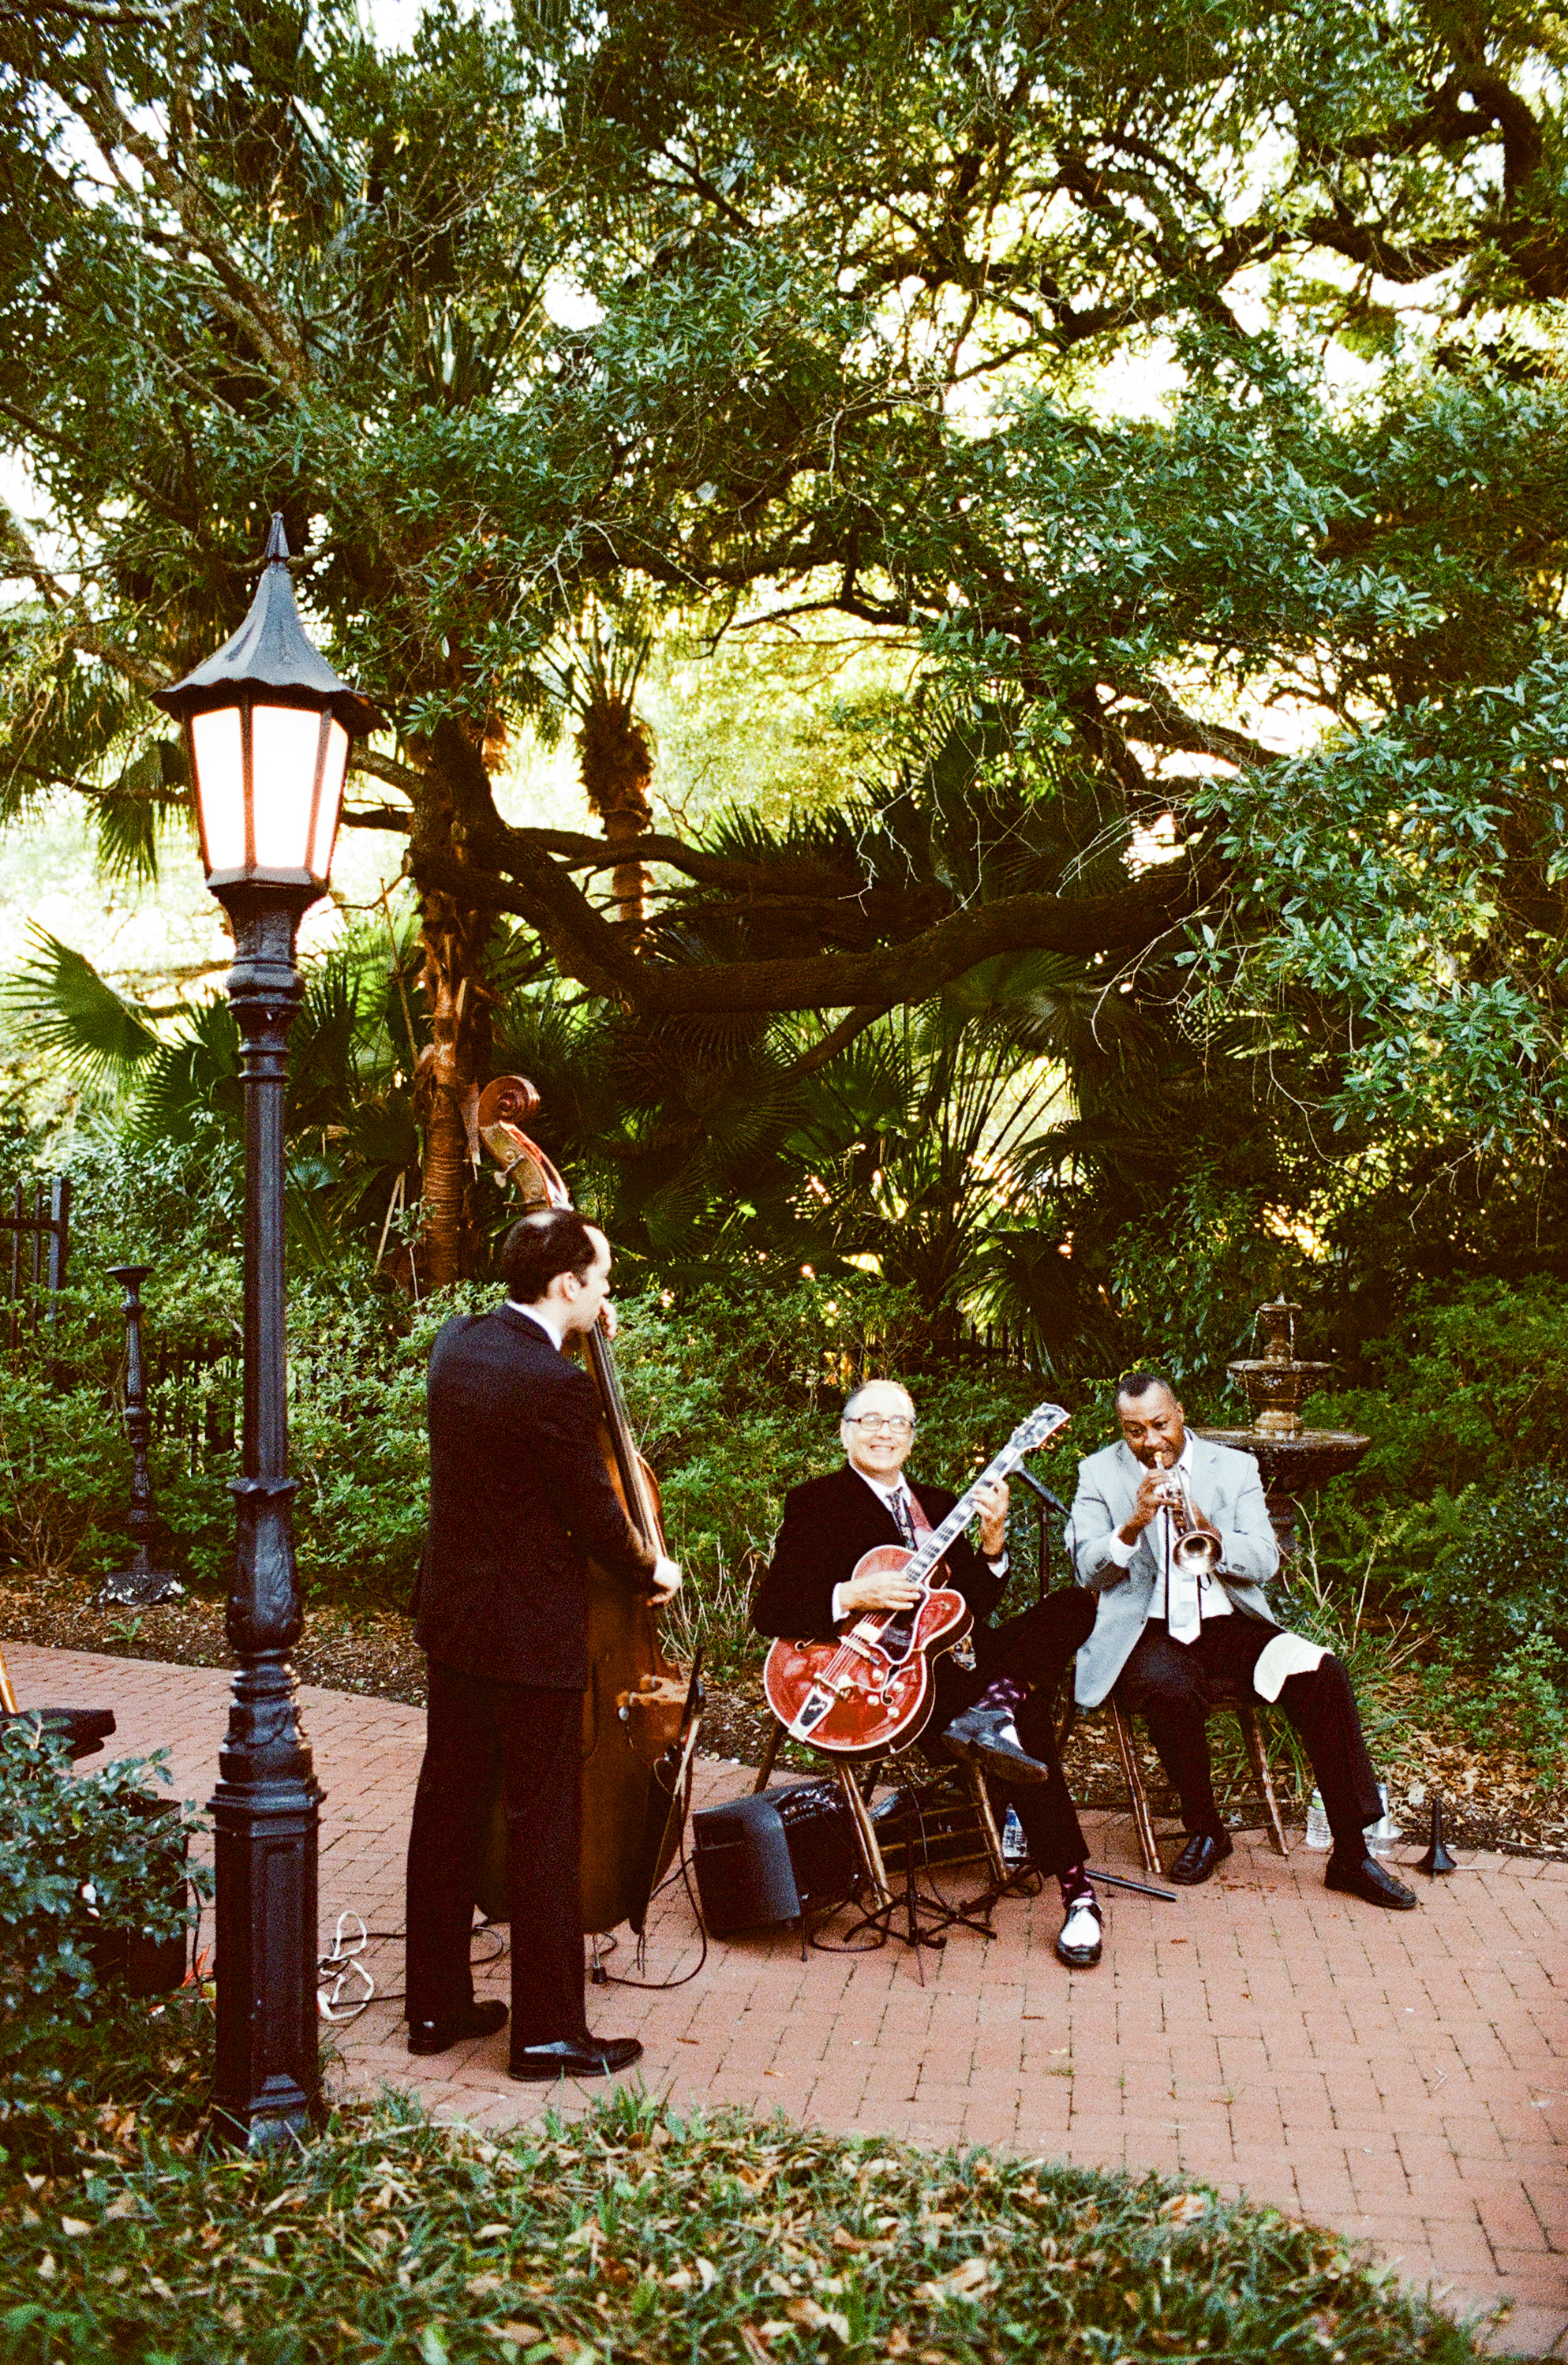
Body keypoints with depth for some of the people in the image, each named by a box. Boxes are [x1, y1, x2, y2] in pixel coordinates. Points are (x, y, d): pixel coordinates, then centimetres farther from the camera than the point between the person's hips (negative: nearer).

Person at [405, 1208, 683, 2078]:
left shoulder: (457, 1343, 1)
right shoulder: (556, 1385, -24)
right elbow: (596, 1515, -15)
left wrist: (583, 1335, 20)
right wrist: (652, 1571, 3)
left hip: (451, 1620, 8)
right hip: (531, 1637, -8)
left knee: (447, 1811, 15)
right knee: (544, 1830, 2)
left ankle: (436, 2004, 27)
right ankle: (548, 2031, 11)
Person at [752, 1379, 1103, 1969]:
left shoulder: (936, 1503, 22)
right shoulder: (816, 1503, 3)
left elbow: (975, 1604, 14)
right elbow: (769, 1610, -8)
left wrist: (992, 1542, -4)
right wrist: (852, 1596, -22)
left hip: (952, 1658, 7)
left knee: (1071, 1607, -17)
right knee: (1024, 1716, -30)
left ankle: (993, 1708, -37)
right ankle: (1075, 1887, -29)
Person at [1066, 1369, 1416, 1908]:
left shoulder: (1235, 1468, 10)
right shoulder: (1099, 1474, 6)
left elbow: (1265, 1562, -1)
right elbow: (1089, 1572, -5)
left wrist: (1209, 1533, -20)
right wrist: (1134, 1525, -23)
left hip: (1228, 1627, 3)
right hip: (1147, 1633, -2)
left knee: (1321, 1672, -23)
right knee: (1170, 1689, -36)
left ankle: (1351, 1853, -16)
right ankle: (1204, 1829, -9)